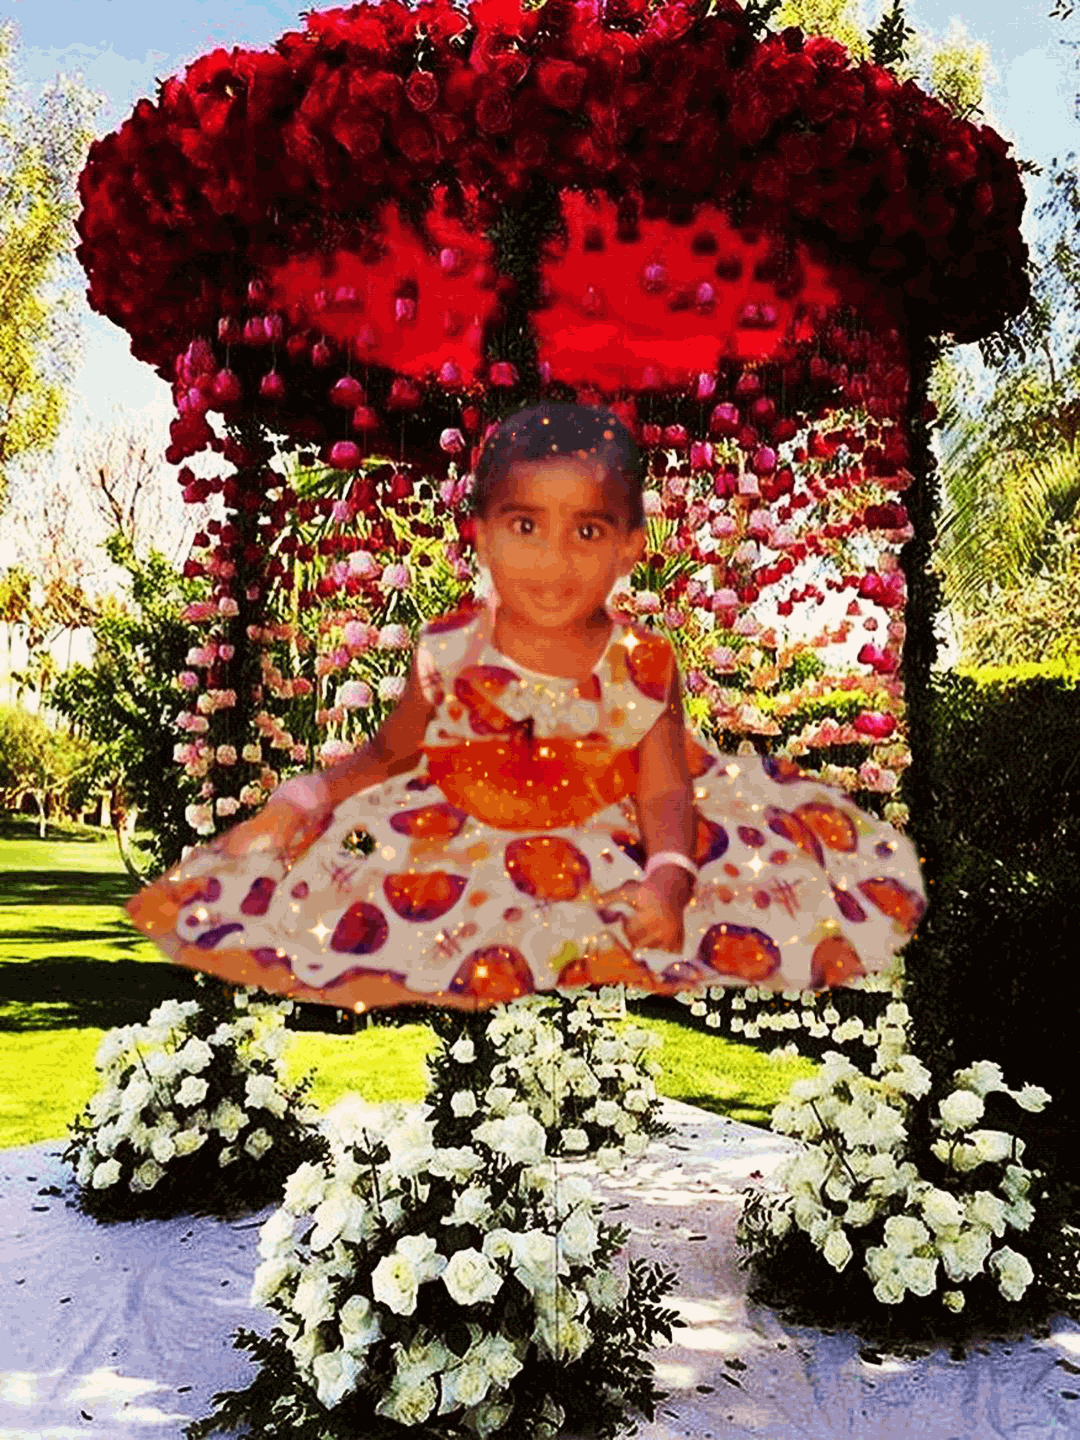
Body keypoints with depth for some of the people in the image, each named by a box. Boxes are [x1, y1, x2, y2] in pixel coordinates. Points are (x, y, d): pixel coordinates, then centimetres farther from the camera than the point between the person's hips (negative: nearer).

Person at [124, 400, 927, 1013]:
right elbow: (392, 753, 3)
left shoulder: (643, 667, -14)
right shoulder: (450, 655, -12)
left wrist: (665, 887, -32)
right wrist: (303, 800, -10)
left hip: (609, 846, -1)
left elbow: (666, 796, -13)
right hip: (461, 844, 2)